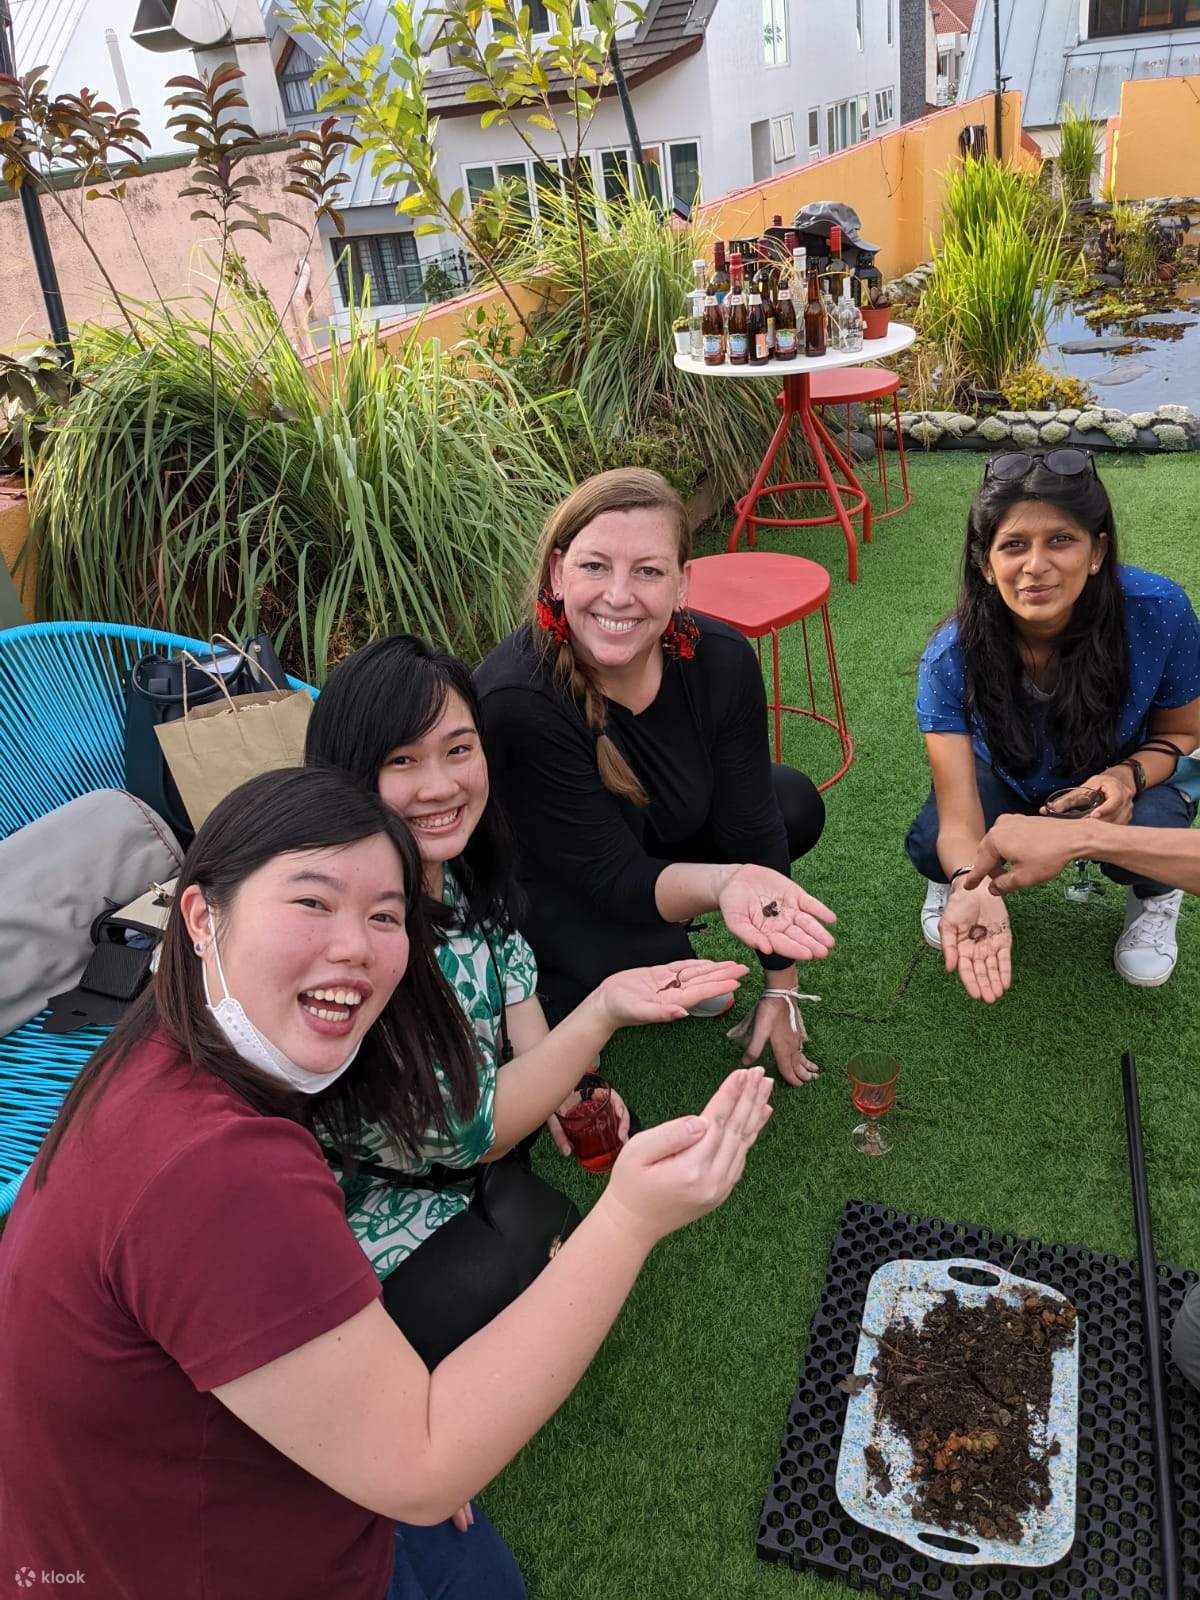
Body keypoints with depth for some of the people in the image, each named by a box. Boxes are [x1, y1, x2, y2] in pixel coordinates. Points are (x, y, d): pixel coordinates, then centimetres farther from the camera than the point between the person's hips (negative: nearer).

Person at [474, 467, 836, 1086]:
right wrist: (720, 883, -53)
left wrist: (780, 992, -6)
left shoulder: (720, 658, -22)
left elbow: (752, 826, -13)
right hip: (533, 884, -6)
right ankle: (543, 1000, 2)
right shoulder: (515, 702, -37)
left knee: (793, 805, -1)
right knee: (628, 958, -33)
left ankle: (661, 952, 13)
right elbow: (614, 879, -32)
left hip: (651, 844, 6)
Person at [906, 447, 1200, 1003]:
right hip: (1007, 778, 0)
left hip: (1120, 775, 0)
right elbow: (959, 820, -36)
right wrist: (973, 888, -59)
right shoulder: (952, 656, -32)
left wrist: (1129, 774, -34)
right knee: (931, 847, -29)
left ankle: (1155, 897, 6)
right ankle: (950, 881, 11)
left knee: (1147, 836, -33)